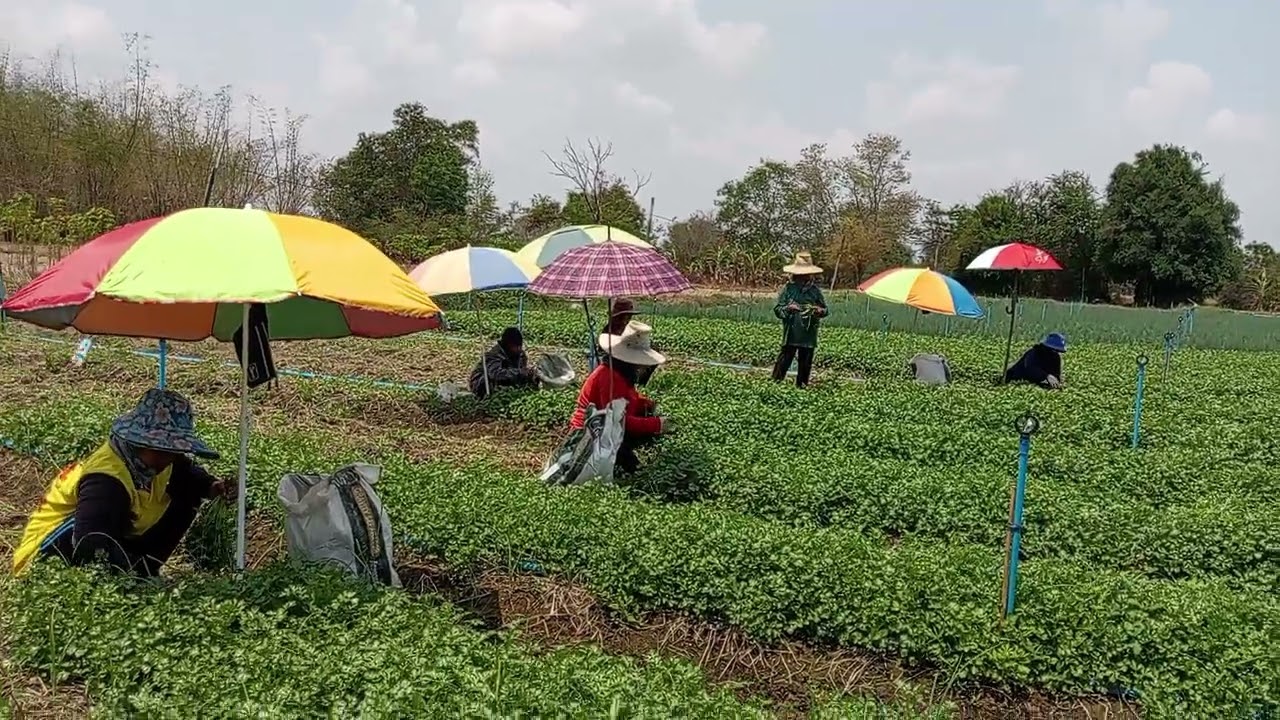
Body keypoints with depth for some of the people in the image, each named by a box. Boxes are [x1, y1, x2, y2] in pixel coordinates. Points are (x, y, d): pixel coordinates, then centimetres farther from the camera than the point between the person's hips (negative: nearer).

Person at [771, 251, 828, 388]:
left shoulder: (815, 290, 5)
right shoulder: (788, 288, -1)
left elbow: (825, 310, 11)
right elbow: (777, 309, 0)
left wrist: (819, 311, -12)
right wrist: (788, 308, -19)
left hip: (809, 334, 2)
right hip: (790, 334, -2)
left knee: (805, 363, 7)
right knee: (784, 360, -3)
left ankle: (801, 385, 18)